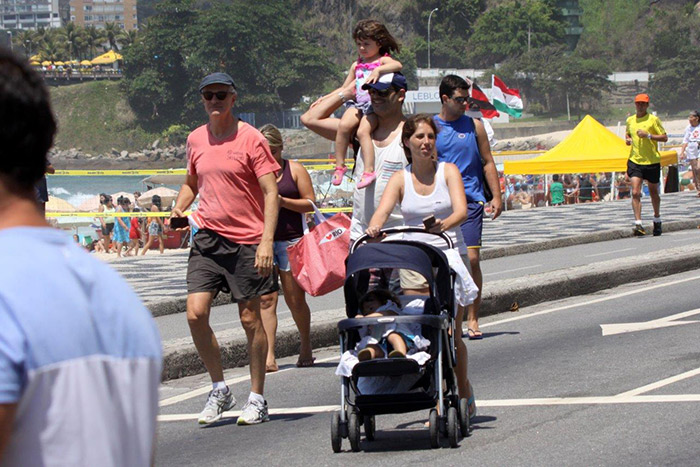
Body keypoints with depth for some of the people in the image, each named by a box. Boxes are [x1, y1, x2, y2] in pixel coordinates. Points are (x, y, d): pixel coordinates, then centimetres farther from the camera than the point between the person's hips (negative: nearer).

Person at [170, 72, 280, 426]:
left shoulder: (250, 139, -6)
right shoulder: (196, 139, 9)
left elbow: (271, 193, -9)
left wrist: (267, 240, -19)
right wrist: (178, 209, 5)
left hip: (246, 241, -4)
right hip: (207, 237, 4)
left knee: (250, 319, 2)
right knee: (195, 313, -8)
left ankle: (257, 398, 14)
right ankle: (219, 390, 8)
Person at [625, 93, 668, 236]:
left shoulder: (653, 119, -4)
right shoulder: (630, 120, 8)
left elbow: (664, 138, -6)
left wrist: (648, 135, -19)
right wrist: (627, 139, 4)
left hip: (652, 161, -2)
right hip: (635, 160, 2)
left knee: (653, 192, 12)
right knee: (635, 193, -13)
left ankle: (657, 221, 34)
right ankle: (638, 225, -18)